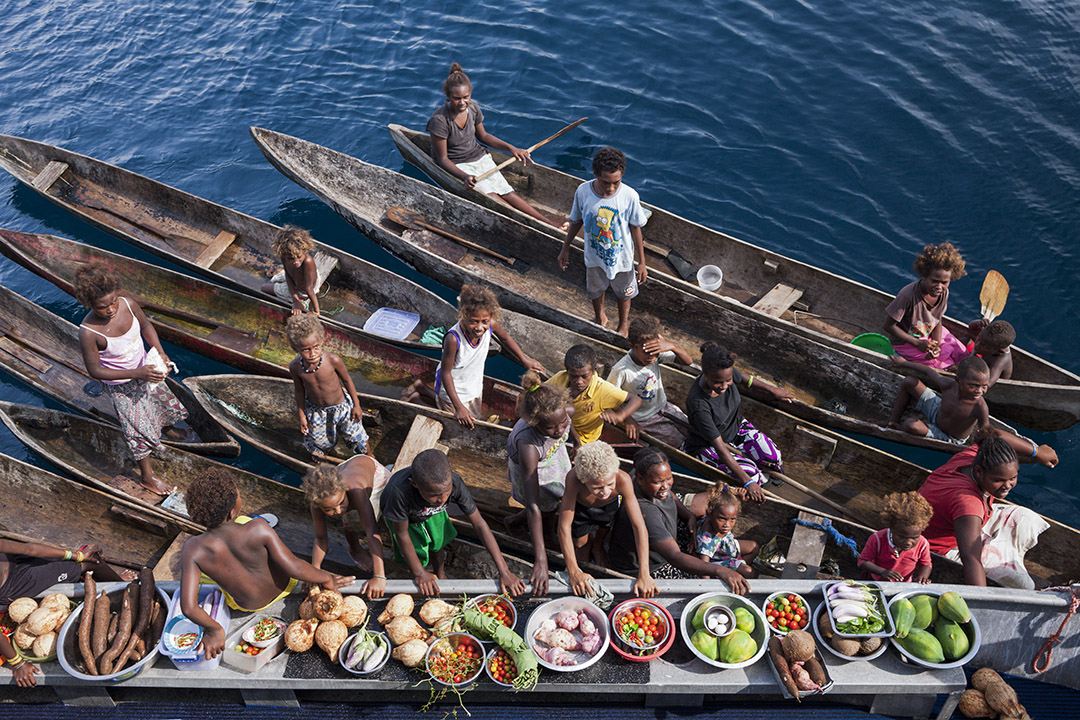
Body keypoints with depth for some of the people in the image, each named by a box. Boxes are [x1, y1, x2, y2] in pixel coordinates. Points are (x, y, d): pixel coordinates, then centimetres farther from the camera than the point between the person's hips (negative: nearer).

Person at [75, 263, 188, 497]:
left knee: (164, 401, 29)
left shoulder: (128, 303, -23)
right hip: (121, 386, -5)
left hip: (145, 369, 6)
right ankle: (147, 476, 33)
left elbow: (145, 325, -1)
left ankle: (167, 428, 66)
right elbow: (95, 371, -26)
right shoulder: (88, 333, -36)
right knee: (139, 430, 8)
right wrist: (137, 374, -32)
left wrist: (161, 353, -15)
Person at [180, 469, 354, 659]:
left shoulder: (194, 550, -33)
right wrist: (326, 579, -10)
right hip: (283, 586, 0)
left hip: (248, 605, 0)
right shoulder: (258, 529, -37)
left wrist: (215, 630, -13)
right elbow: (294, 567, -29)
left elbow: (188, 607, -32)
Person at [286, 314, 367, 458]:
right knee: (317, 440, 22)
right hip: (314, 409, 1)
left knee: (355, 436, 19)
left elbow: (347, 380, -14)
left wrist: (356, 405, -4)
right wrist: (302, 416, 3)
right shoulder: (295, 367, -24)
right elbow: (300, 391, -6)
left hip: (340, 406, -1)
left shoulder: (332, 360, -32)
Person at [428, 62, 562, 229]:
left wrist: (511, 148, 5)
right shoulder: (439, 120, -23)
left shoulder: (473, 107, -6)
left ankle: (550, 224, -20)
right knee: (491, 197, -23)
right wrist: (464, 177, -32)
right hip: (458, 165, -5)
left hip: (480, 157, 5)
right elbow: (442, 159, -18)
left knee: (508, 193, -11)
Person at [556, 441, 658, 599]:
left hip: (608, 508, 0)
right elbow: (564, 526, -42)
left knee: (599, 543, 16)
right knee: (581, 544, 17)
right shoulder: (574, 478, -47)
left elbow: (639, 526, -40)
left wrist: (644, 575, -44)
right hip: (580, 509, 0)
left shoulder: (623, 480, -44)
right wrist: (574, 572, -47)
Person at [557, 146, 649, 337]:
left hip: (621, 257, -2)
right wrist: (565, 249, 7)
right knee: (595, 290, 28)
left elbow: (635, 229, -13)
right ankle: (599, 317, 61)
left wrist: (641, 263, -7)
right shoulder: (583, 191, -23)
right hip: (594, 257, 2)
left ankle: (623, 325, 54)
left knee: (623, 293, 23)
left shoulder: (629, 196, -27)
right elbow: (576, 221, -4)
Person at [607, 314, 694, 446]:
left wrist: (672, 346, -38)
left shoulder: (656, 353, -19)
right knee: (680, 441, -10)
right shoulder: (621, 370, -31)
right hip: (643, 418, -5)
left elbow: (688, 361, -20)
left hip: (663, 406, 5)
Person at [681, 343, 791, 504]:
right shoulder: (698, 404, -40)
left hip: (736, 427, 6)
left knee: (772, 455, -11)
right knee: (749, 471, -23)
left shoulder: (726, 373, -22)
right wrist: (747, 482, -37)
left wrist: (773, 391, 19)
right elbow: (719, 446, -37)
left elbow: (745, 380, 6)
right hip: (708, 445, -6)